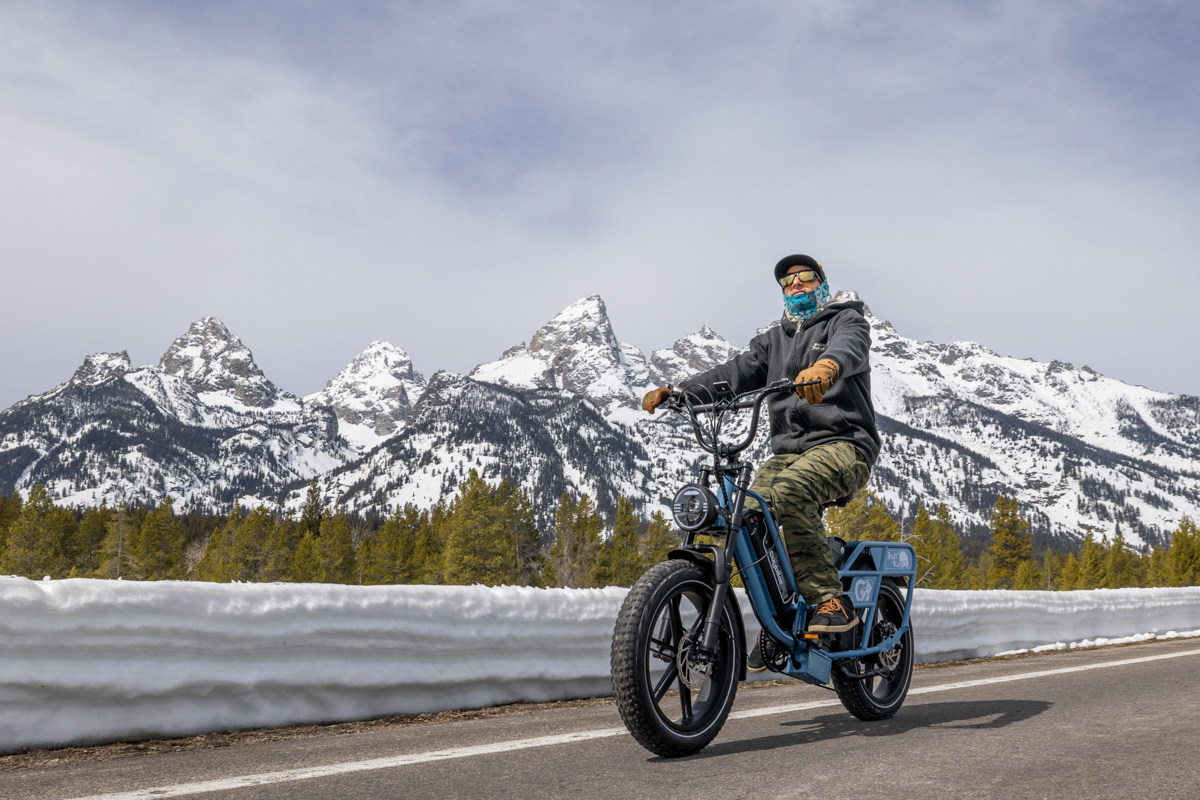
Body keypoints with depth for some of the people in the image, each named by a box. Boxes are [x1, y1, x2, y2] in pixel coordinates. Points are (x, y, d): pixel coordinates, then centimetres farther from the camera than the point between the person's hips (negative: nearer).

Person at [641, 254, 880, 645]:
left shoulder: (846, 320, 9)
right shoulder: (774, 339, 26)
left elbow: (849, 347, -17)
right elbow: (738, 371, 10)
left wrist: (826, 365, -42)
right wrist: (680, 391, -8)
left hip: (843, 442, -5)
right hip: (787, 449, 5)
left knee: (790, 490, -34)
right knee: (748, 517, -19)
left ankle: (832, 601, -27)